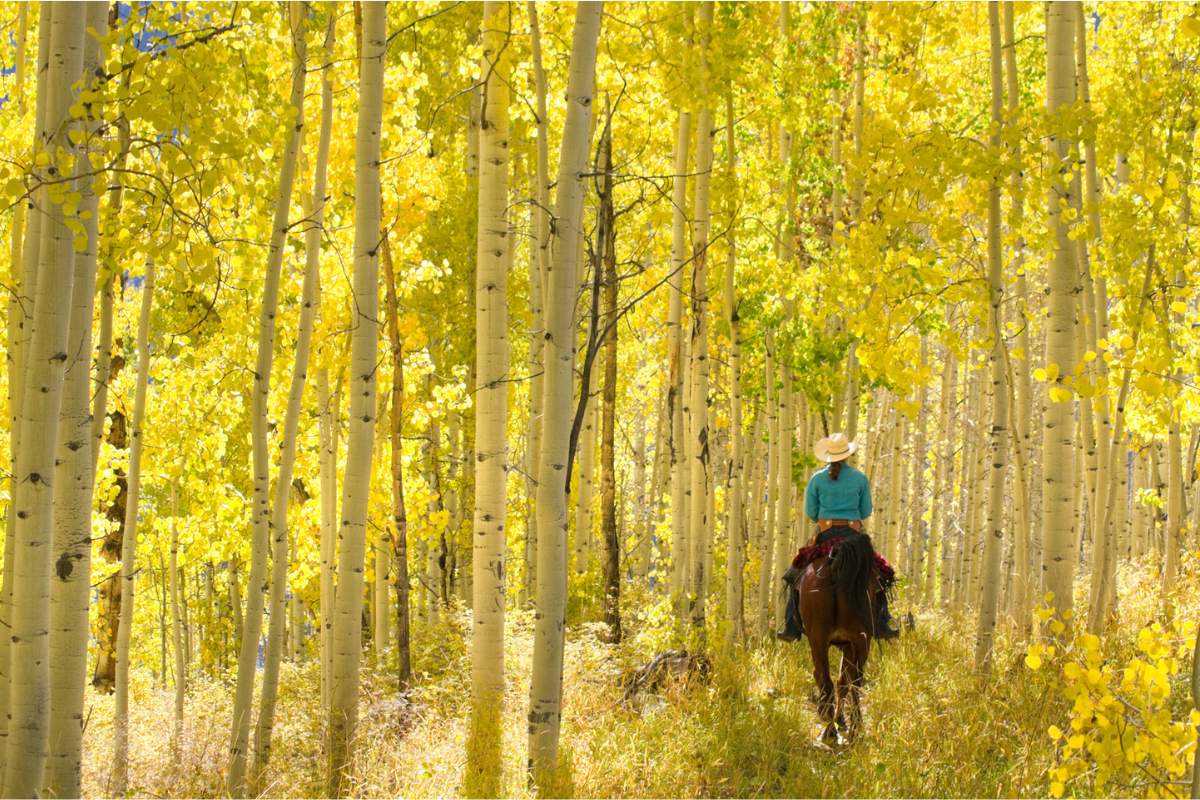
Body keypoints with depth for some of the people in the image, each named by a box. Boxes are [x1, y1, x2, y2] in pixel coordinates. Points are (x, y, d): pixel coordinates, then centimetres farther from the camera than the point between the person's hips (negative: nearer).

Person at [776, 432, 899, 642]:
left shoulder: (817, 479, -1)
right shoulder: (860, 479, 0)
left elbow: (810, 512, 2)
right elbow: (866, 511, 5)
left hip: (824, 534, 0)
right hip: (852, 534, 0)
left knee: (797, 574, 12)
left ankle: (791, 626, 6)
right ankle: (882, 625, 16)